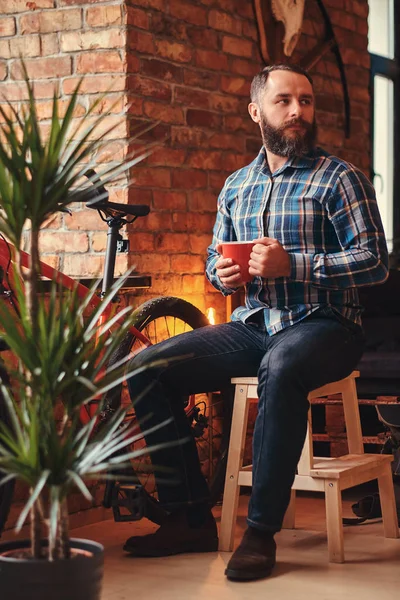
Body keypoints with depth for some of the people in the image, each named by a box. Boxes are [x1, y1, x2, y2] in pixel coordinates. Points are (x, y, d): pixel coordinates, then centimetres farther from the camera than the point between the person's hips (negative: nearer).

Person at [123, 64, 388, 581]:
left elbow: (374, 262, -10)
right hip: (253, 325, 6)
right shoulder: (235, 186, 16)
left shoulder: (339, 178, -1)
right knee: (147, 368, -11)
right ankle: (191, 519, -4)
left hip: (324, 325, -6)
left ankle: (261, 532, -29)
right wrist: (223, 273, -1)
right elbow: (214, 258, 24)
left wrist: (293, 264, -20)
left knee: (281, 367, -41)